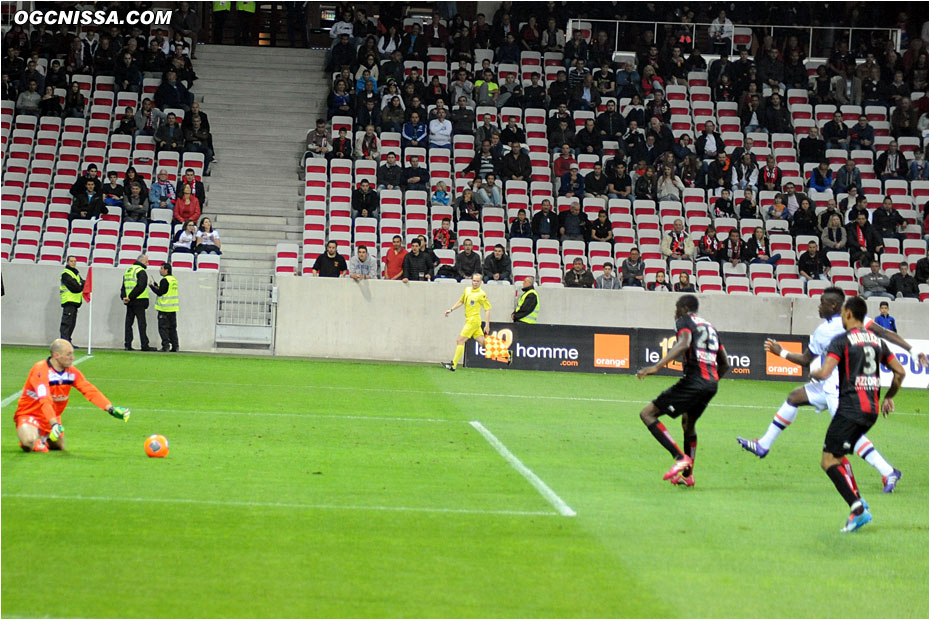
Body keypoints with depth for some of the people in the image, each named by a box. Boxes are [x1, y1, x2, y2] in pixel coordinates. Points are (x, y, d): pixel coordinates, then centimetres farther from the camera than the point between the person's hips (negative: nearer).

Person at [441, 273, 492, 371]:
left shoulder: (481, 294, -10)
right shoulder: (467, 290, 11)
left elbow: (487, 309, -8)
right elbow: (461, 301, 27)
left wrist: (487, 325, -11)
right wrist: (451, 310, 20)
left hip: (474, 320, -7)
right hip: (469, 320, 7)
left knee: (460, 341, -10)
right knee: (482, 342, 9)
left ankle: (453, 365, -9)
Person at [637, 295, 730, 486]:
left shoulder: (684, 321, 2)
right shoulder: (710, 327, 25)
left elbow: (684, 344, -20)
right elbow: (724, 364, 26)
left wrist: (656, 366, -27)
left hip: (693, 382, -8)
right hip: (711, 384, 8)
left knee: (647, 414, -6)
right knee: (688, 424, 31)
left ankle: (680, 458, -18)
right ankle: (687, 475, 37)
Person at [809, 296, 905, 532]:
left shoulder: (841, 340, -7)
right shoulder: (876, 340, 14)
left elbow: (825, 373, -17)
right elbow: (900, 372, 15)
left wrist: (813, 373, 6)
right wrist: (889, 397, 28)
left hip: (850, 407, -8)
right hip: (872, 408, 8)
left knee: (829, 460, -6)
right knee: (838, 455, 20)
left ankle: (858, 509, -19)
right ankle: (858, 501, 8)